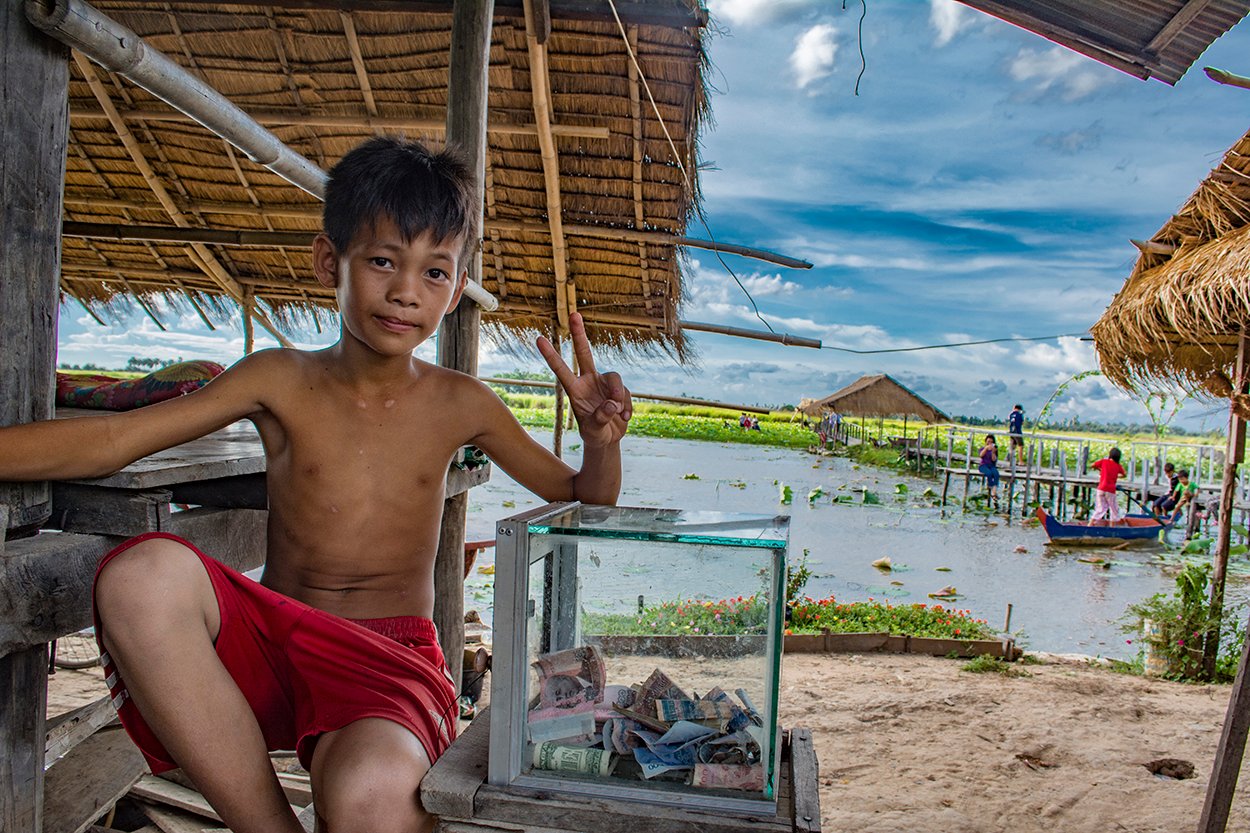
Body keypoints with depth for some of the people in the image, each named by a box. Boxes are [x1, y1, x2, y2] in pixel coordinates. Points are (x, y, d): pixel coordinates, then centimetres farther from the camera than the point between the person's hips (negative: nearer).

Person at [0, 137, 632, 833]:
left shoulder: (461, 405, 2)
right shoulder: (281, 380, 2)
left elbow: (585, 504, 9)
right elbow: (109, 442, -3)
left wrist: (601, 438, -12)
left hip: (393, 660, -2)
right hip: (273, 641, 2)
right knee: (143, 572, -29)